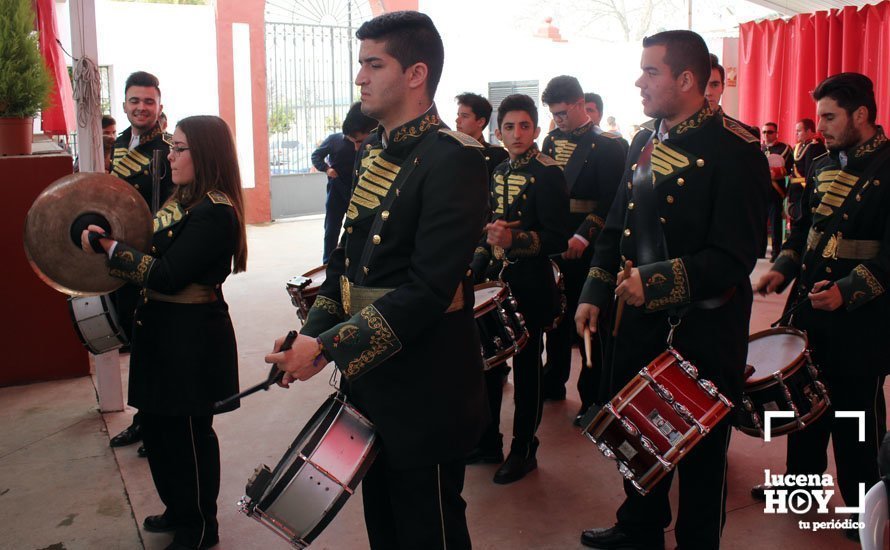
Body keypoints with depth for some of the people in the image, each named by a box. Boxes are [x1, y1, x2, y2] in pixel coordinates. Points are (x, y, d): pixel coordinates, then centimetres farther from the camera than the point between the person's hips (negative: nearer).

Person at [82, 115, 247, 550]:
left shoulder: (215, 211, -19)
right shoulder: (181, 200, 11)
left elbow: (167, 277, -23)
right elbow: (155, 256, 11)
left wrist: (109, 247, -18)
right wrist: (106, 243, 0)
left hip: (193, 338, -9)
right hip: (162, 330, 9)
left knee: (188, 431, 5)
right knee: (157, 425, 20)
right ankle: (178, 509, 40)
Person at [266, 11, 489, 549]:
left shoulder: (454, 159, -19)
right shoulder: (373, 151, 9)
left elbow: (429, 289, -25)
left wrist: (327, 348, -25)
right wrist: (307, 338, 1)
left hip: (423, 395, -8)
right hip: (368, 380, 8)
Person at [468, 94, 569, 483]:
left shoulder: (548, 173, -11)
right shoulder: (499, 173, 12)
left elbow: (558, 239, -18)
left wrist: (514, 240, -31)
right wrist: (478, 268, 14)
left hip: (529, 288, -7)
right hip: (495, 283, 7)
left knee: (527, 367, 4)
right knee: (487, 361, 12)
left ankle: (524, 450, 19)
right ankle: (488, 442, 28)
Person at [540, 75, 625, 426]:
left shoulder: (607, 146, -7)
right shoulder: (552, 141, 11)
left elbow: (611, 202, -14)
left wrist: (584, 235, -24)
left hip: (589, 248, -5)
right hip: (554, 243, 5)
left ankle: (592, 397, 13)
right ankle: (553, 382, 31)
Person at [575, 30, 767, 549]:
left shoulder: (734, 149, -16)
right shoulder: (644, 141, 7)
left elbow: (734, 256, -20)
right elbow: (617, 228, 12)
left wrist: (658, 282, -29)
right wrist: (595, 294, 5)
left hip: (705, 329, -6)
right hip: (642, 317, 7)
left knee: (701, 445, 10)